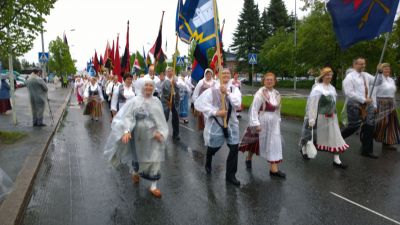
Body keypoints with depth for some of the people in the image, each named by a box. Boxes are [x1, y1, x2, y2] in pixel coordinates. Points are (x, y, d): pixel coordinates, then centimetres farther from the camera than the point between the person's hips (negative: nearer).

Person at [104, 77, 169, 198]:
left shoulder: (157, 102, 0)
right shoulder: (135, 101, -8)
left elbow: (161, 120, 2)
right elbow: (127, 117, -16)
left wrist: (160, 132, -13)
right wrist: (126, 131, -31)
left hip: (153, 136, 1)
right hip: (139, 136, -1)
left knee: (154, 160, 2)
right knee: (138, 156, 19)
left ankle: (153, 186, 14)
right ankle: (134, 171, 52)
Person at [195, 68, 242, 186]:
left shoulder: (234, 89, 1)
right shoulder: (212, 90, -10)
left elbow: (237, 103, -14)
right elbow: (198, 103, -17)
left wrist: (227, 92, -24)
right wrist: (215, 112, -20)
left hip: (231, 122, 3)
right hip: (216, 123, -3)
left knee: (234, 148, 0)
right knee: (214, 147, 14)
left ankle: (230, 175, 18)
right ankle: (208, 162, 50)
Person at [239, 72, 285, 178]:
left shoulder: (277, 94, 6)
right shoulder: (260, 93, -15)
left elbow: (277, 109, 15)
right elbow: (254, 109, -18)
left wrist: (278, 120, 13)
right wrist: (256, 123, -22)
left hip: (273, 122, 6)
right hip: (262, 121, -6)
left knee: (274, 144, 2)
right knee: (256, 142, 11)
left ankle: (274, 168, 7)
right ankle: (249, 158, 37)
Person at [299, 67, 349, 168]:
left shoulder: (332, 88, 9)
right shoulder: (317, 89, -14)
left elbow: (333, 103, 18)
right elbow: (312, 105, -18)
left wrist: (333, 114, 20)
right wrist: (311, 119, -21)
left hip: (331, 118, 7)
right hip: (320, 117, -7)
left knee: (335, 137, 3)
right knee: (313, 135, 10)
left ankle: (336, 160, 9)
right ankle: (303, 148, 37)